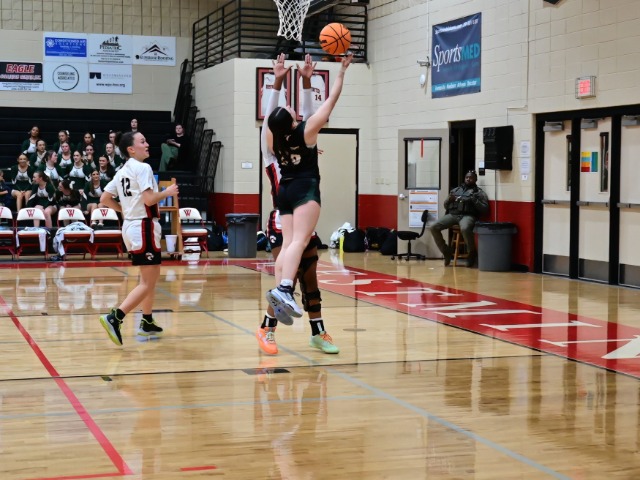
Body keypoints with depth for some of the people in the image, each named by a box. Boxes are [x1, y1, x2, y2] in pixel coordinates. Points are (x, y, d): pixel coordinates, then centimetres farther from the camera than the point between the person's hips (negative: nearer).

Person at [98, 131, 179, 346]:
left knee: (151, 276, 22)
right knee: (147, 283, -8)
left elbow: (104, 199, 13)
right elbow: (149, 199, -23)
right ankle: (114, 318, -19)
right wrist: (167, 192, -6)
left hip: (131, 225, 10)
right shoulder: (143, 168, -13)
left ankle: (147, 322, 27)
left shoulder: (122, 171, 12)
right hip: (144, 227, -10)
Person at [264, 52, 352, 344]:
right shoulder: (306, 131, -12)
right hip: (305, 190, -7)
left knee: (287, 243, 4)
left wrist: (277, 79, 24)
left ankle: (280, 292, -6)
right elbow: (331, 101, -7)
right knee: (299, 241, -20)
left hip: (285, 191, 7)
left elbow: (274, 110, 19)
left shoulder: (273, 137, 0)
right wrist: (342, 71, 2)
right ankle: (284, 289, -38)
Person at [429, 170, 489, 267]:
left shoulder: (479, 192, 10)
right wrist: (449, 199, 0)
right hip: (452, 214, 5)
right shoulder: (456, 190, 23)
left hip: (468, 216, -5)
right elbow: (446, 205, 22)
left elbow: (485, 209, 0)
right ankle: (446, 252, 0)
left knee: (465, 229, -41)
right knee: (433, 227, -18)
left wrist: (474, 200, -12)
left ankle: (472, 253, -15)